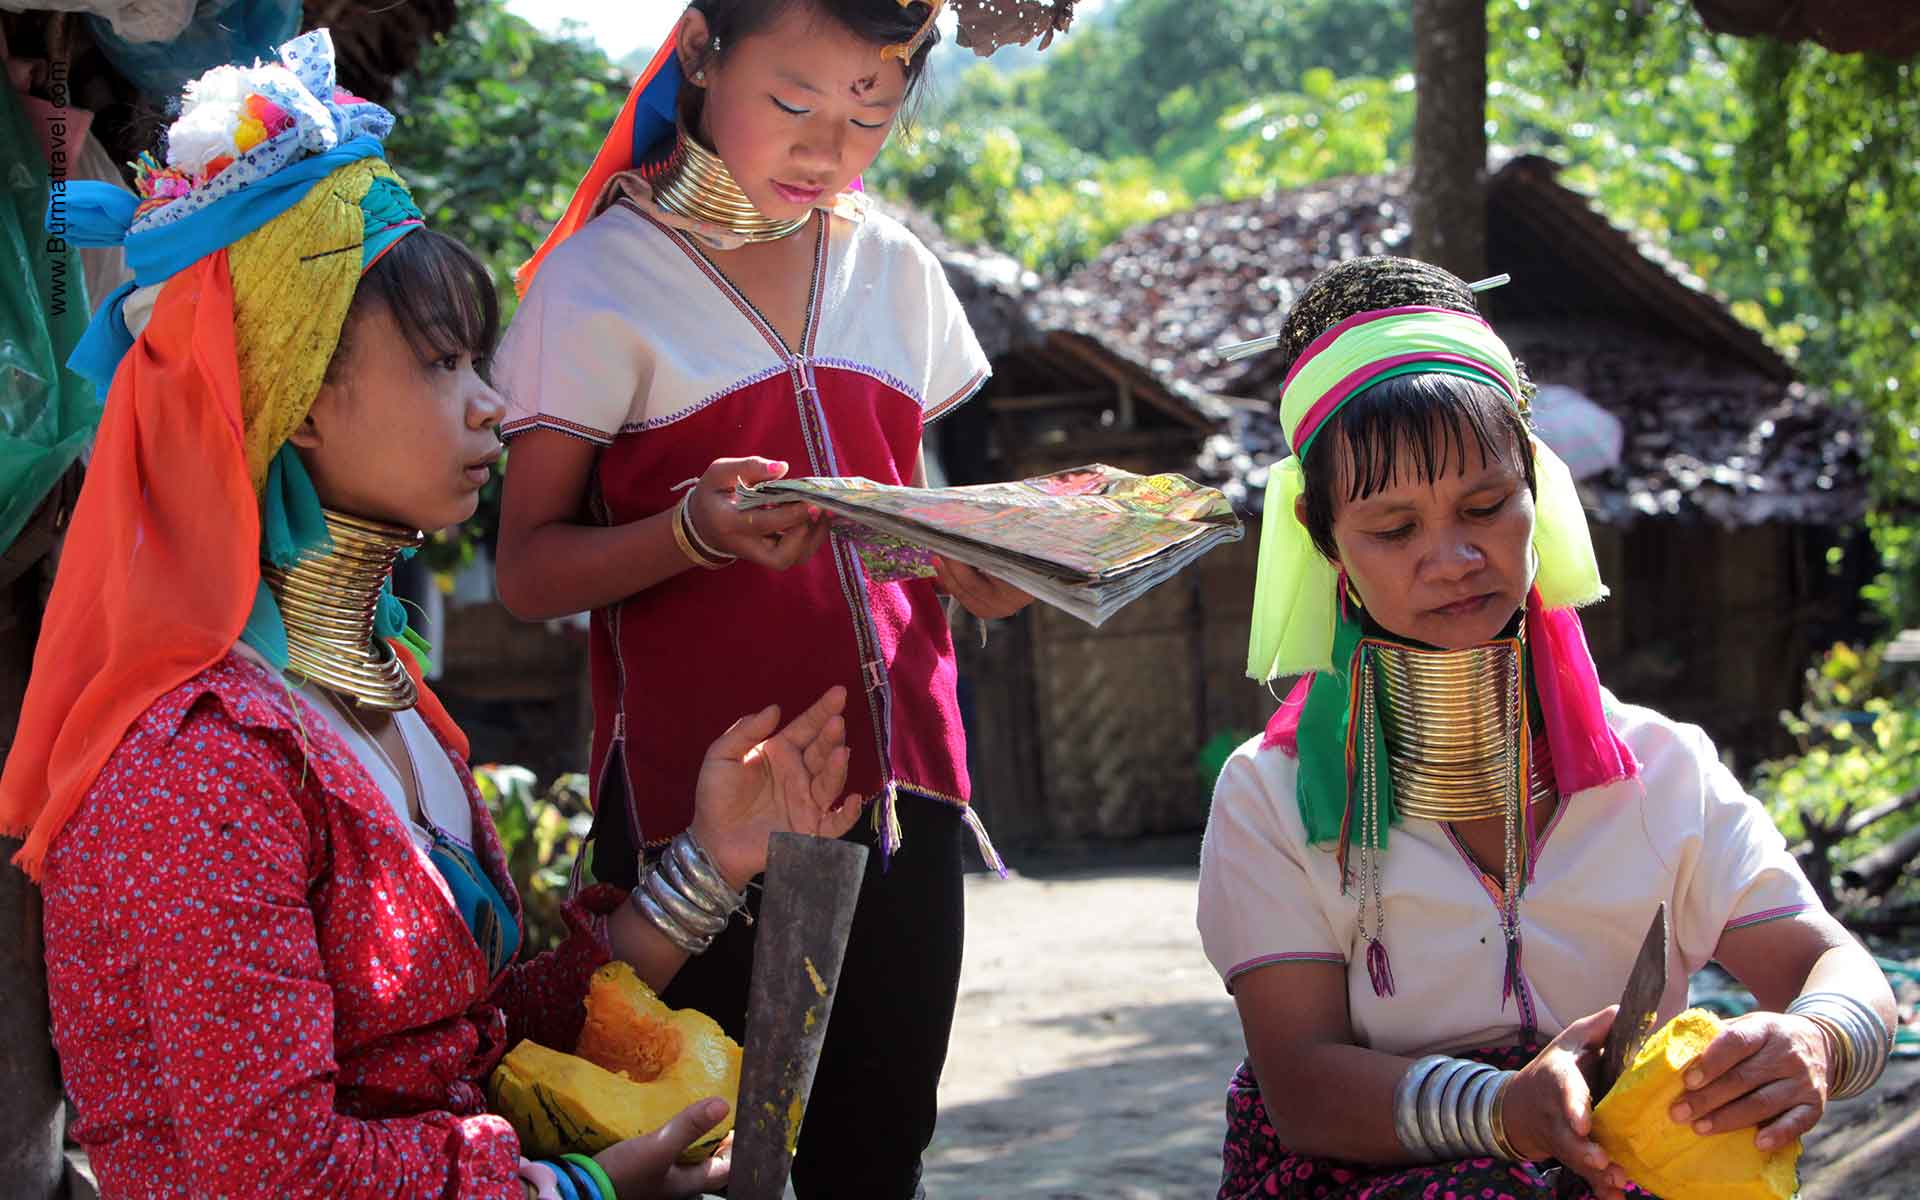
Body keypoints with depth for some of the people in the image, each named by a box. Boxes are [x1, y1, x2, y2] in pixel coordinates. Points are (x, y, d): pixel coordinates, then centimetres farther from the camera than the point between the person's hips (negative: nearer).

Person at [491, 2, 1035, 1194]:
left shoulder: (894, 270, 11)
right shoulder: (603, 278, -4)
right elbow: (530, 571, -6)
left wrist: (985, 562, -1)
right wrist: (696, 533, -24)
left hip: (898, 781, 5)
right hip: (702, 799, -4)